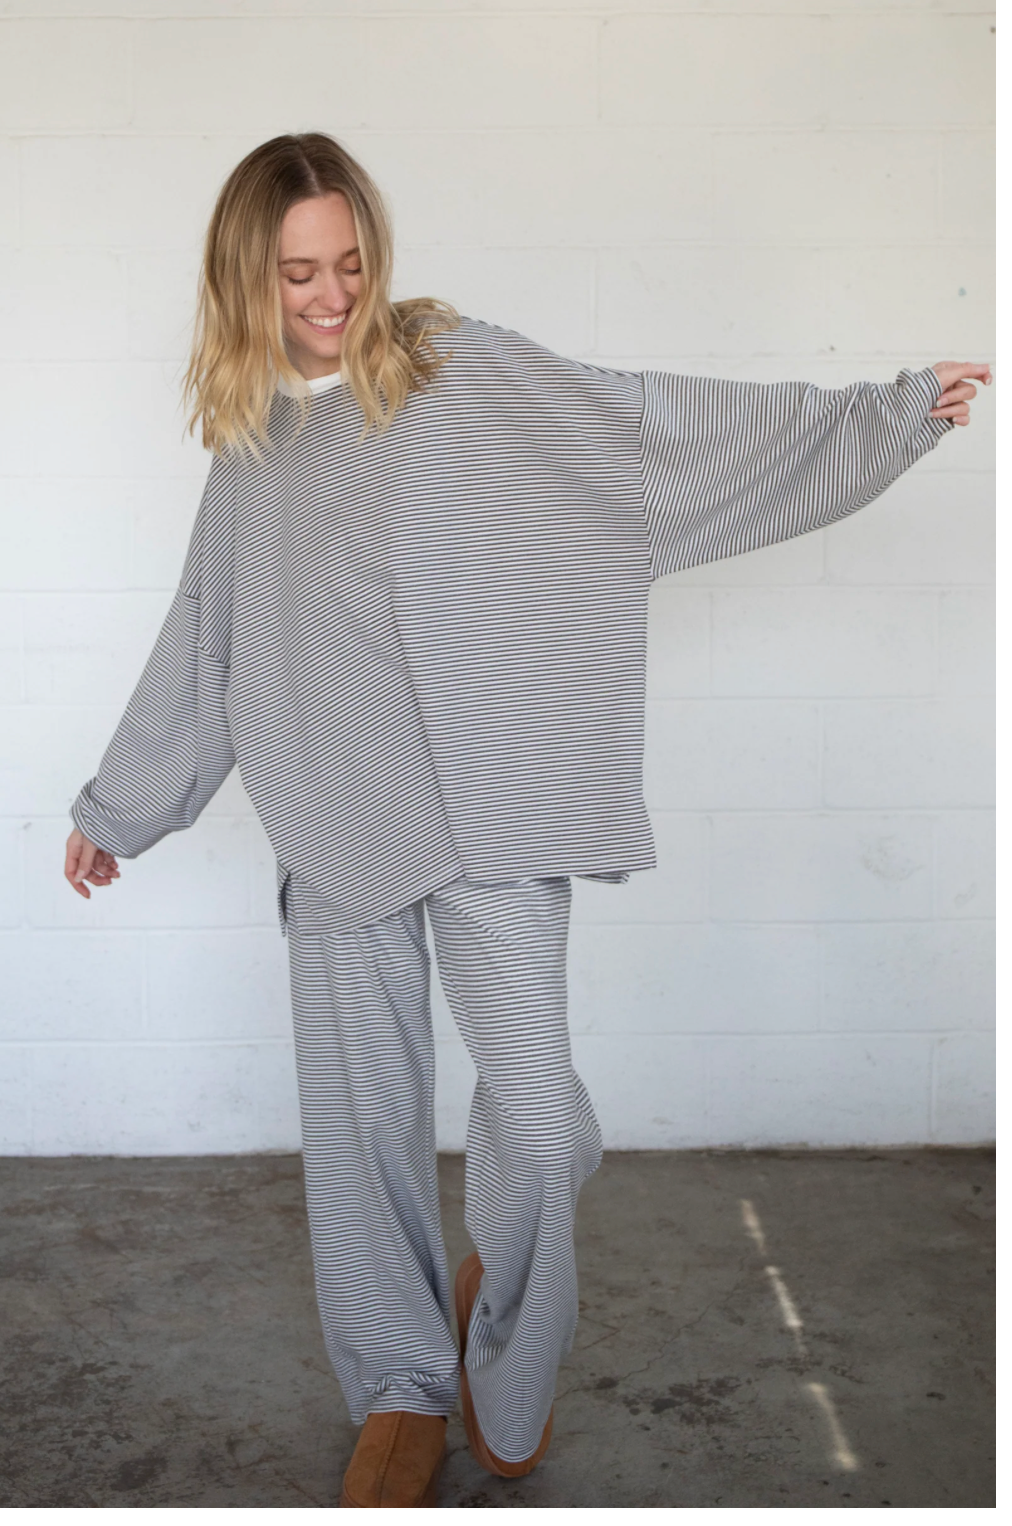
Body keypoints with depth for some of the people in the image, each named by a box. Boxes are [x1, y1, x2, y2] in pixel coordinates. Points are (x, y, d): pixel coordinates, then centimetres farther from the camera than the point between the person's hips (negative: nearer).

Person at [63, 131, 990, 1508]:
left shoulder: (456, 369, 1)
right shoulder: (249, 441, 13)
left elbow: (654, 424, -3)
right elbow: (202, 646, 21)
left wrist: (887, 413, -8)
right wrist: (115, 807, 28)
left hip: (488, 812, -3)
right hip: (335, 830, 4)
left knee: (538, 1123, -8)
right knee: (360, 1127, 8)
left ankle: (503, 1360, 23)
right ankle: (404, 1392, 28)